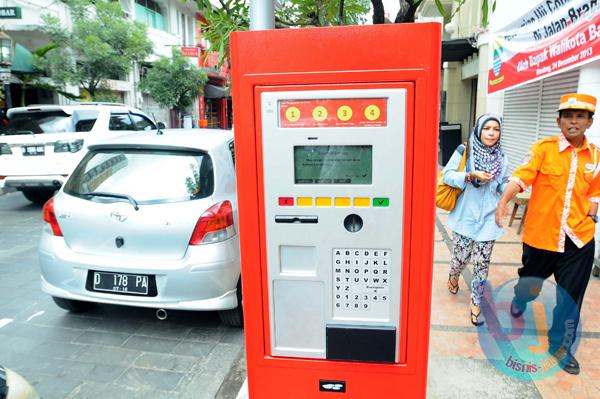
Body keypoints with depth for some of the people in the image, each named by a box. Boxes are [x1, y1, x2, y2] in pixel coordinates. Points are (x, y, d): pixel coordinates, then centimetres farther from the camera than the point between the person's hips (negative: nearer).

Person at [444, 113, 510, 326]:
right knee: (460, 258, 8)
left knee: (482, 264, 5)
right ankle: (453, 276, 44)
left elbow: (503, 187, 12)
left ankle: (475, 303, 21)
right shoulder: (465, 151, -7)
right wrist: (471, 176, -23)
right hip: (465, 217, -2)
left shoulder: (501, 158, 5)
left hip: (488, 219, 3)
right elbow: (447, 175, -11)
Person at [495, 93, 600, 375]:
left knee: (570, 297, 8)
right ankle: (520, 300, 54)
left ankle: (560, 344, 30)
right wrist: (503, 202, -33)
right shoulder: (544, 149, -7)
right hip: (540, 234, -2)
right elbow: (521, 177, -18)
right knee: (531, 282, 18)